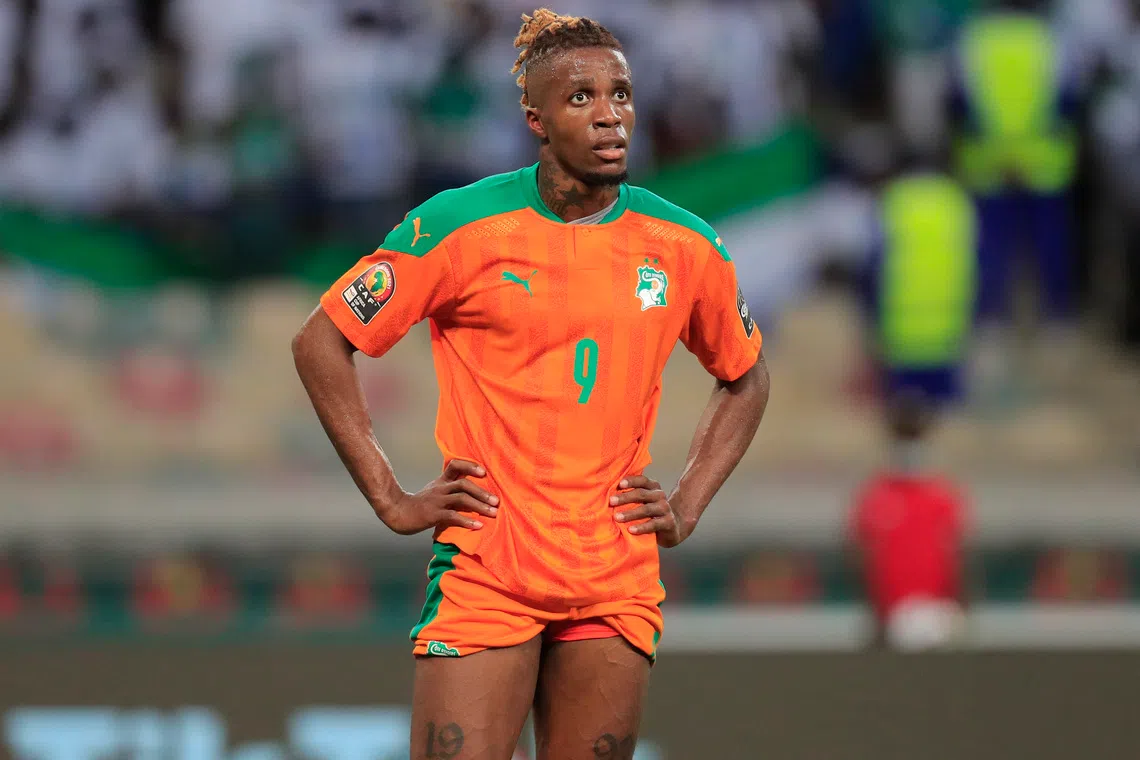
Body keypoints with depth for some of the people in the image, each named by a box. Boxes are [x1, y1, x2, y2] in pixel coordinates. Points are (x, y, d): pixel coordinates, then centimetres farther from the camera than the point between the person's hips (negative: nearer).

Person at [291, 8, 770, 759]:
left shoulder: (685, 246, 5)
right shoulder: (459, 227, -5)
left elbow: (746, 377, 23)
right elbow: (321, 343, 1)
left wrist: (687, 506, 10)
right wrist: (391, 499, -3)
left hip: (618, 583, 3)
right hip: (485, 575, -3)